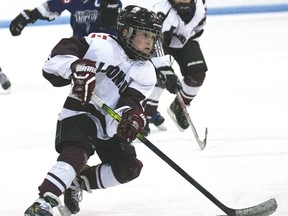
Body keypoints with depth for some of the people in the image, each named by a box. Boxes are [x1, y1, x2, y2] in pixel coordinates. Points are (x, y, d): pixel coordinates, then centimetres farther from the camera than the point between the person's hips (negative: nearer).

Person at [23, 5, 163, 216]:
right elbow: (63, 51, -17)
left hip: (110, 126, 6)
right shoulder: (102, 44, -11)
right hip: (80, 112, -6)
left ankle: (78, 183, 13)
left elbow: (133, 101, -12)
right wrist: (78, 66, -36)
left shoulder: (146, 73, 1)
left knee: (129, 168, -3)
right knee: (77, 153, -30)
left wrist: (134, 117, -35)